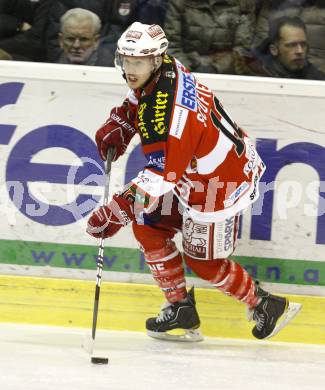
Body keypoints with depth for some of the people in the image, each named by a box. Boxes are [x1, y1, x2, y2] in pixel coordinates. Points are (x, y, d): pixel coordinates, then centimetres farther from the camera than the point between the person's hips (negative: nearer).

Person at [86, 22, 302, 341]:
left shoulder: (169, 112, -36)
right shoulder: (163, 69, -7)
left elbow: (161, 175, -36)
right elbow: (136, 100, 18)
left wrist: (117, 212, -36)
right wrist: (117, 127, 2)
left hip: (220, 183, -10)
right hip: (194, 172, 10)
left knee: (203, 260, 3)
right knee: (147, 226, 8)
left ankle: (266, 306, 23)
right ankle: (181, 308, 17)